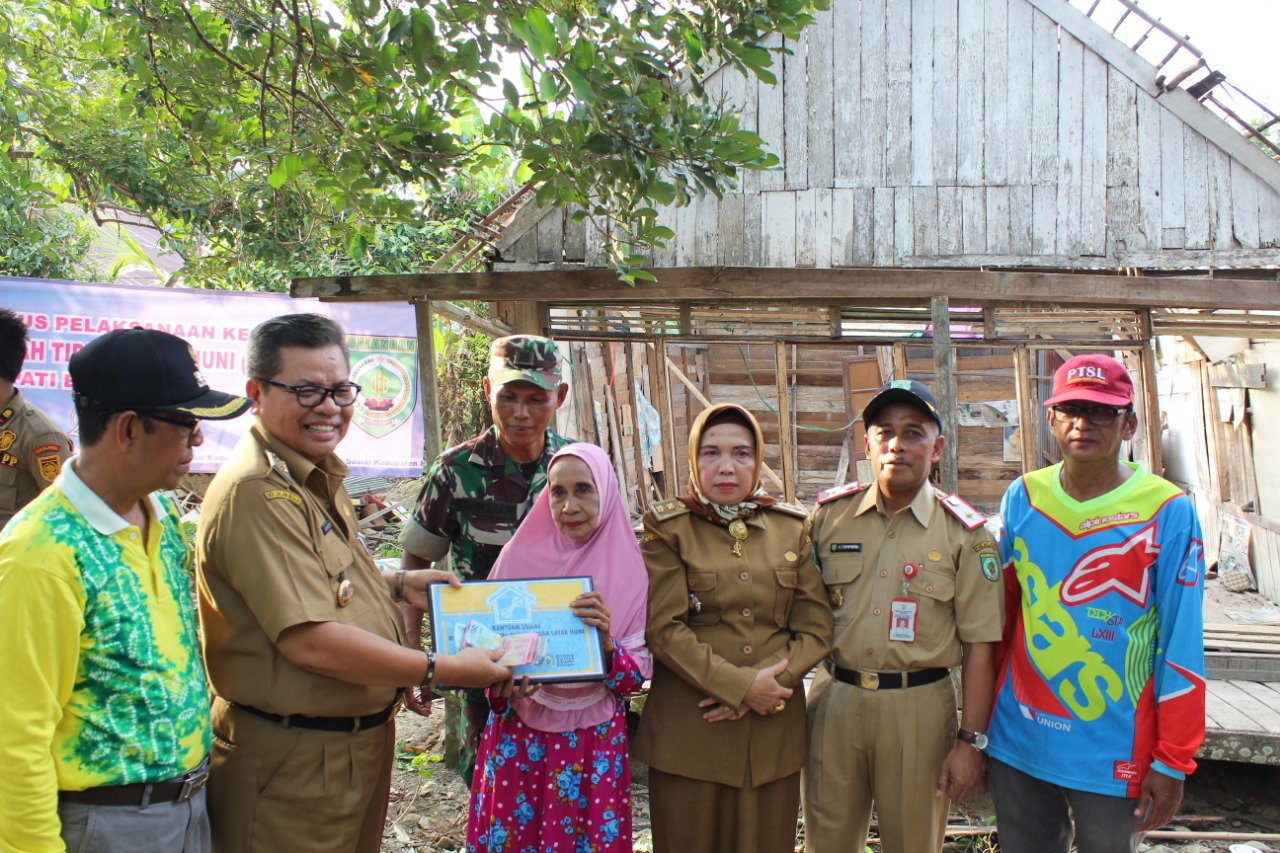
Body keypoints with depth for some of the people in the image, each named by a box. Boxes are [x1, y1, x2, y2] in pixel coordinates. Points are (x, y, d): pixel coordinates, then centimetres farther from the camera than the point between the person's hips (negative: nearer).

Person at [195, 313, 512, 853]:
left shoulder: (320, 478, 10)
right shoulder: (256, 491, -24)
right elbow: (312, 642, -28)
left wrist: (397, 583, 8)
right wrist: (442, 670, -20)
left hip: (362, 743, 10)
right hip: (294, 762, -10)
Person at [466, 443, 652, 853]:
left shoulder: (628, 569, -5)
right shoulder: (519, 555, -3)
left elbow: (637, 676, -4)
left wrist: (606, 645, -23)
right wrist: (499, 684, -15)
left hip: (594, 742, 0)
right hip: (518, 736, 1)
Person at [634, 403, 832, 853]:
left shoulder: (791, 528, 7)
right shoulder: (668, 528, -1)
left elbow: (816, 629, 4)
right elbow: (664, 629, -10)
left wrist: (766, 686, -11)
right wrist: (741, 685, -16)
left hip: (774, 732, 3)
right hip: (688, 732, -2)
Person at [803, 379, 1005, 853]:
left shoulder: (964, 532, -3)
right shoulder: (830, 513, 4)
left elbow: (979, 644, -3)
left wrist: (970, 742, -6)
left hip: (920, 707, -2)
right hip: (834, 701, 2)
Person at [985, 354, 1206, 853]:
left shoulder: (1167, 512, -9)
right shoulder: (1022, 498, 1)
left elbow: (1182, 647, -9)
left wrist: (1172, 762, -9)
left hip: (1113, 755, -3)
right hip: (1017, 742, 3)